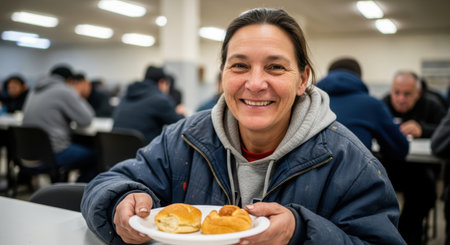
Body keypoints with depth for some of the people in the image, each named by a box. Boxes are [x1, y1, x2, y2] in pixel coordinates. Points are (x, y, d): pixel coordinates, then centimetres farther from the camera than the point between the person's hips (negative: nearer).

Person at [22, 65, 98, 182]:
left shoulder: (35, 91, 15)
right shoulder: (65, 91, -10)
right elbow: (86, 120, -8)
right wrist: (77, 97, 7)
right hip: (54, 153, -9)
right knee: (94, 156, 4)